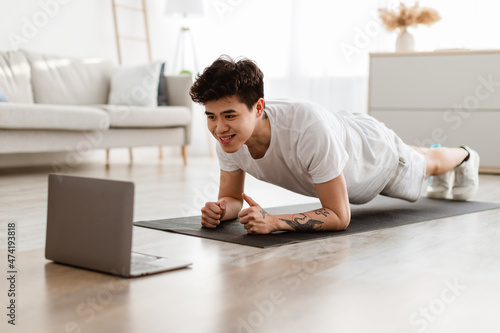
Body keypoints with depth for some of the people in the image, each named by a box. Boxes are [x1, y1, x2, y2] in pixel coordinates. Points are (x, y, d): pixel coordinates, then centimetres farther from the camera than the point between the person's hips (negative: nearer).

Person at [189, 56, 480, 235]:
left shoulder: (309, 129, -52)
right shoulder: (230, 135, -34)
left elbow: (339, 217, -45)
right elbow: (232, 197, -18)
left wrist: (273, 221, -58)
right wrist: (219, 210, -42)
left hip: (375, 151, -5)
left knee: (427, 164, 31)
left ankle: (464, 157, 67)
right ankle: (442, 175, 73)